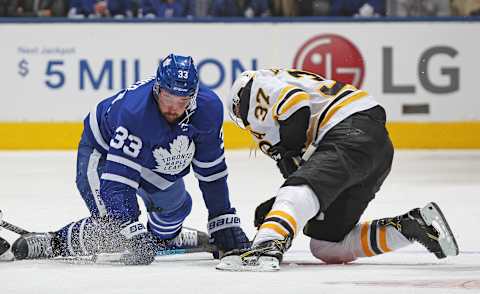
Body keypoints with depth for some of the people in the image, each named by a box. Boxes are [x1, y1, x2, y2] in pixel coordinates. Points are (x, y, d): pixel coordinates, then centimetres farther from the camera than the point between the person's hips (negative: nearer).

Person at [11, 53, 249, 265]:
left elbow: (211, 168, -13)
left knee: (176, 205, 22)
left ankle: (162, 237, 56)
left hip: (152, 158, 6)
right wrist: (133, 233, -52)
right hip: (103, 150, -6)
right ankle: (53, 243, -9)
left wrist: (224, 221, -11)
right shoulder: (134, 111, -43)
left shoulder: (209, 107, -26)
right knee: (114, 225, -25)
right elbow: (118, 177, -44)